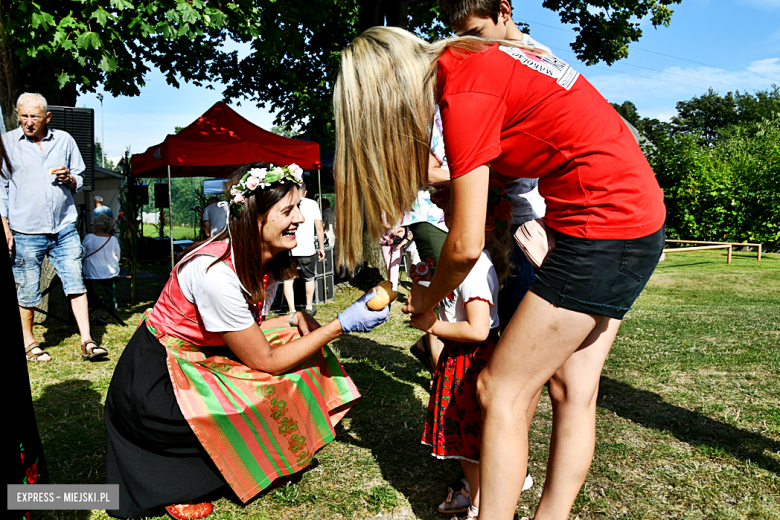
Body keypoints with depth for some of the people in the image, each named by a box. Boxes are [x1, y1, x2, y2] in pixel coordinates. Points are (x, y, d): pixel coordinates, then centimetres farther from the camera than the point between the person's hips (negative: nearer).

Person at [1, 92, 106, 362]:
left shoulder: (64, 140, 9)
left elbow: (79, 181, 17)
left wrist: (69, 179, -7)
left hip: (64, 229, 2)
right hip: (25, 232, -1)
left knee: (76, 284, -2)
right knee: (27, 291, 5)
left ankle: (87, 342, 1)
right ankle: (28, 343, 22)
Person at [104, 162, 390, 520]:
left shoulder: (264, 262, -5)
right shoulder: (215, 272, -30)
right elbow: (264, 361, -25)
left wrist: (294, 319, -11)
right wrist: (342, 325, -26)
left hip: (201, 360, 8)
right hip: (153, 383, -8)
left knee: (299, 340, 0)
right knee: (275, 396, -25)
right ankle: (178, 482, -3)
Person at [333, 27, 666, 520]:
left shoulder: (464, 94, -16)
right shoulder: (473, 60, 11)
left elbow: (466, 245, -14)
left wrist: (428, 299, 4)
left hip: (604, 227, -9)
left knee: (501, 390, -4)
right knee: (572, 390, 11)